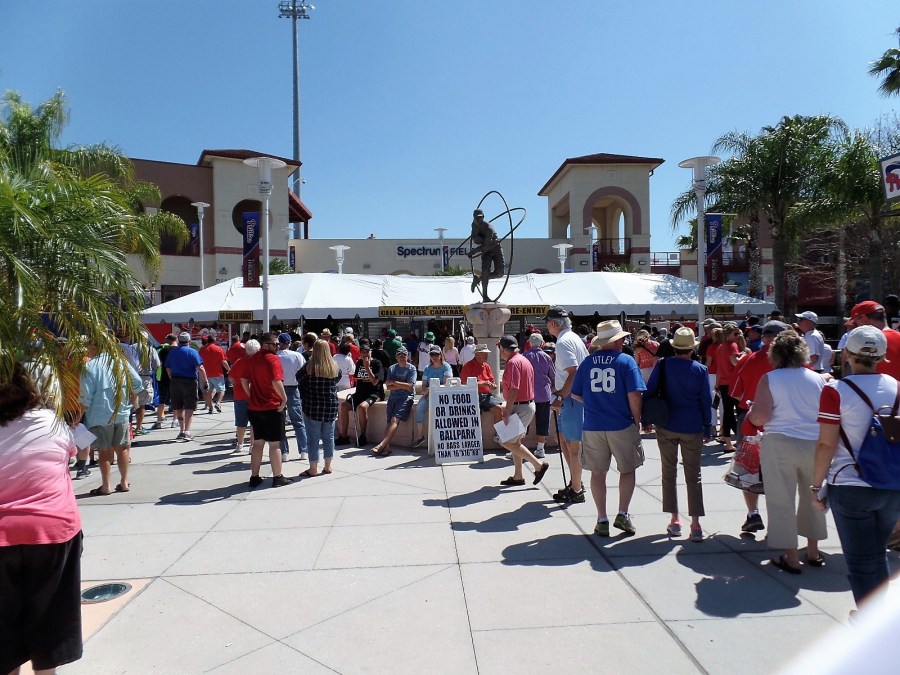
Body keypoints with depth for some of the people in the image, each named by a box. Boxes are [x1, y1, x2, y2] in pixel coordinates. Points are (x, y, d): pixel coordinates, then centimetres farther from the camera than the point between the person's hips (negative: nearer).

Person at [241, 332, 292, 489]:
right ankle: (277, 477, 10)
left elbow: (244, 380, 14)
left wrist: (251, 396, 16)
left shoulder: (252, 359, 9)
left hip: (254, 407, 7)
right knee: (275, 443, 2)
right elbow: (276, 381, -26)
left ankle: (254, 477, 19)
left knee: (258, 442, 14)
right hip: (272, 408, -7)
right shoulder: (272, 359, -15)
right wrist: (284, 398, -16)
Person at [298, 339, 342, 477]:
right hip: (331, 405, 3)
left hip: (312, 406, -3)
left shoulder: (310, 366, -12)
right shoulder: (334, 366, -1)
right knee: (329, 436, 13)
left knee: (313, 437, 4)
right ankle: (328, 466, 21)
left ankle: (313, 469, 8)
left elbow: (299, 378, 1)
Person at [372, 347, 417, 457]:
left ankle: (381, 445, -34)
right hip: (393, 397, 4)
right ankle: (386, 447, -26)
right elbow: (388, 387, 6)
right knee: (390, 422, -15)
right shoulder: (392, 369, 17)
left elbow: (410, 387, -6)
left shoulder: (411, 368, 5)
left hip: (406, 397, -4)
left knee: (395, 420, -23)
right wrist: (402, 385, -4)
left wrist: (394, 382, -2)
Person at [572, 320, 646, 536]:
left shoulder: (587, 362, 2)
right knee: (627, 470, 17)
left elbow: (576, 395, 6)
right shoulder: (626, 361, -7)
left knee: (598, 473, 12)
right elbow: (634, 396, -12)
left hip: (593, 427, 3)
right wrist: (637, 421, 1)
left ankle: (602, 521, 15)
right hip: (621, 426, -2)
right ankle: (622, 514, 12)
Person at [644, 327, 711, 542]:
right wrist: (708, 428, 10)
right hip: (692, 428, 0)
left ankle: (674, 520, 13)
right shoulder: (700, 370, -4)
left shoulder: (662, 365, -5)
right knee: (693, 476, 5)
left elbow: (648, 392, -3)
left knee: (669, 473, 10)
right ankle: (695, 524, 0)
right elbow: (706, 401, 1)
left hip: (666, 427, 0)